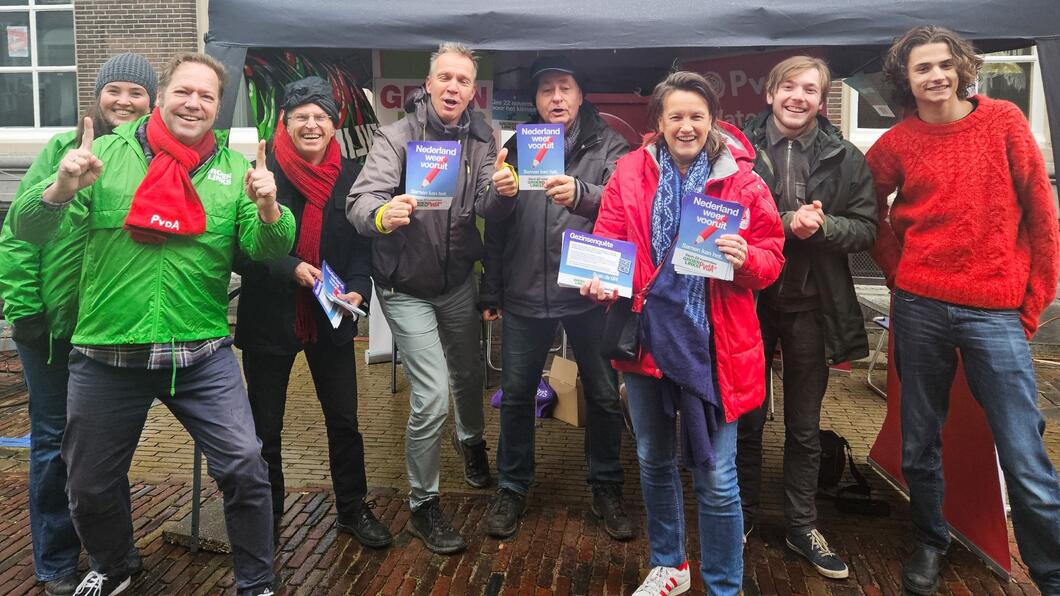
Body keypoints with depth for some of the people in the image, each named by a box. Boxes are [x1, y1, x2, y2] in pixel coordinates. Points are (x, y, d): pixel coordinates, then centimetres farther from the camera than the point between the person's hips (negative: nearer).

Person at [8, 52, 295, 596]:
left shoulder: (234, 169, 3)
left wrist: (268, 211, -26)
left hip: (203, 355, 0)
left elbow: (266, 249, -5)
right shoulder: (108, 154, -1)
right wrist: (60, 190, -26)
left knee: (244, 468, -7)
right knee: (90, 484, 14)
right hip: (106, 356, 1)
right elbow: (26, 229, -5)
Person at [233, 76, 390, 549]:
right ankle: (267, 515, 32)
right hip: (269, 319, -2)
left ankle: (352, 509, 31)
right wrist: (290, 269, -24)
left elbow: (362, 245, 4)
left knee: (344, 420, 11)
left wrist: (358, 289, -14)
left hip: (331, 319, 2)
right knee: (265, 426, 12)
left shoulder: (351, 176, 1)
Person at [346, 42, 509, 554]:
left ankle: (471, 440, 55)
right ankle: (423, 505, 13)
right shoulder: (398, 136, -15)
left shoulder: (480, 139, -3)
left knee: (469, 372, 21)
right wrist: (382, 215, -50)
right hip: (407, 288, -4)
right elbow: (359, 202, -27)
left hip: (457, 282, 4)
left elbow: (486, 208, -15)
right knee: (432, 397, -8)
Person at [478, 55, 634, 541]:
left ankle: (606, 489, 28)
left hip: (590, 291, -2)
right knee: (516, 394, 10)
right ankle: (512, 488, 28)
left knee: (604, 396, 8)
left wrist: (581, 194, -35)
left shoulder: (609, 148, 2)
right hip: (525, 295, 2)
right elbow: (496, 227, 11)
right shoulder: (516, 148, 10)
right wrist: (491, 291, 10)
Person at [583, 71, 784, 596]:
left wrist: (745, 258, -23)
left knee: (715, 477, 2)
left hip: (711, 342, -3)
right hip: (646, 333, 3)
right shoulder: (630, 172, 2)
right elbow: (607, 239, 1)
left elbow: (772, 255, -1)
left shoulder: (741, 179, -3)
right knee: (653, 460, 18)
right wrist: (599, 278, -19)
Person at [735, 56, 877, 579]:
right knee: (746, 418, 13)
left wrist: (821, 225, -19)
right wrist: (788, 223, -20)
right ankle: (742, 514, 32)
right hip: (747, 298, -1)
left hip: (811, 306, 2)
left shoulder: (846, 159, 2)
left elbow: (865, 230, -1)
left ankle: (801, 526, 30)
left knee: (805, 426, 14)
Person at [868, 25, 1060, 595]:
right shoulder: (895, 143, 5)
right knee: (920, 445, 11)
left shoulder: (1003, 120, 2)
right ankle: (929, 543, 31)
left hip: (996, 312, -1)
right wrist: (899, 277, 10)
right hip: (921, 310, 2)